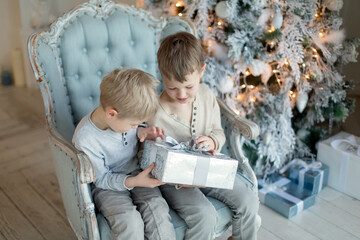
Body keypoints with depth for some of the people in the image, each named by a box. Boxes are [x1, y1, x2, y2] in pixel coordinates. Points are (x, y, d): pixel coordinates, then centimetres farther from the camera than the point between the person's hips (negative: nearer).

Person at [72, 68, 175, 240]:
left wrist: (140, 133, -10)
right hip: (107, 185, -4)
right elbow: (101, 179, -14)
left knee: (156, 206, -25)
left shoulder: (125, 115, -12)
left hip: (135, 171, 4)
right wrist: (133, 182, -30)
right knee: (129, 221, -31)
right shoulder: (84, 141, -26)